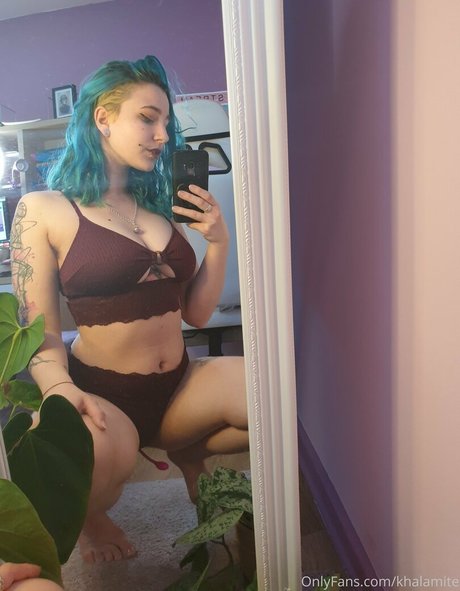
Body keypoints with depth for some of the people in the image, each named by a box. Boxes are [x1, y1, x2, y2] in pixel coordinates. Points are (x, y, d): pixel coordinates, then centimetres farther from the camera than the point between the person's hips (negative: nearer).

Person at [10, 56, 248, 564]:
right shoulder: (42, 211, -2)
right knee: (99, 450, -38)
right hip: (103, 393, -4)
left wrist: (217, 241, -2)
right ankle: (90, 516, 3)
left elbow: (196, 313, 9)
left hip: (179, 387, 5)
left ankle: (190, 452, 12)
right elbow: (40, 332, -5)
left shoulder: (160, 206, 11)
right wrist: (60, 389, -24)